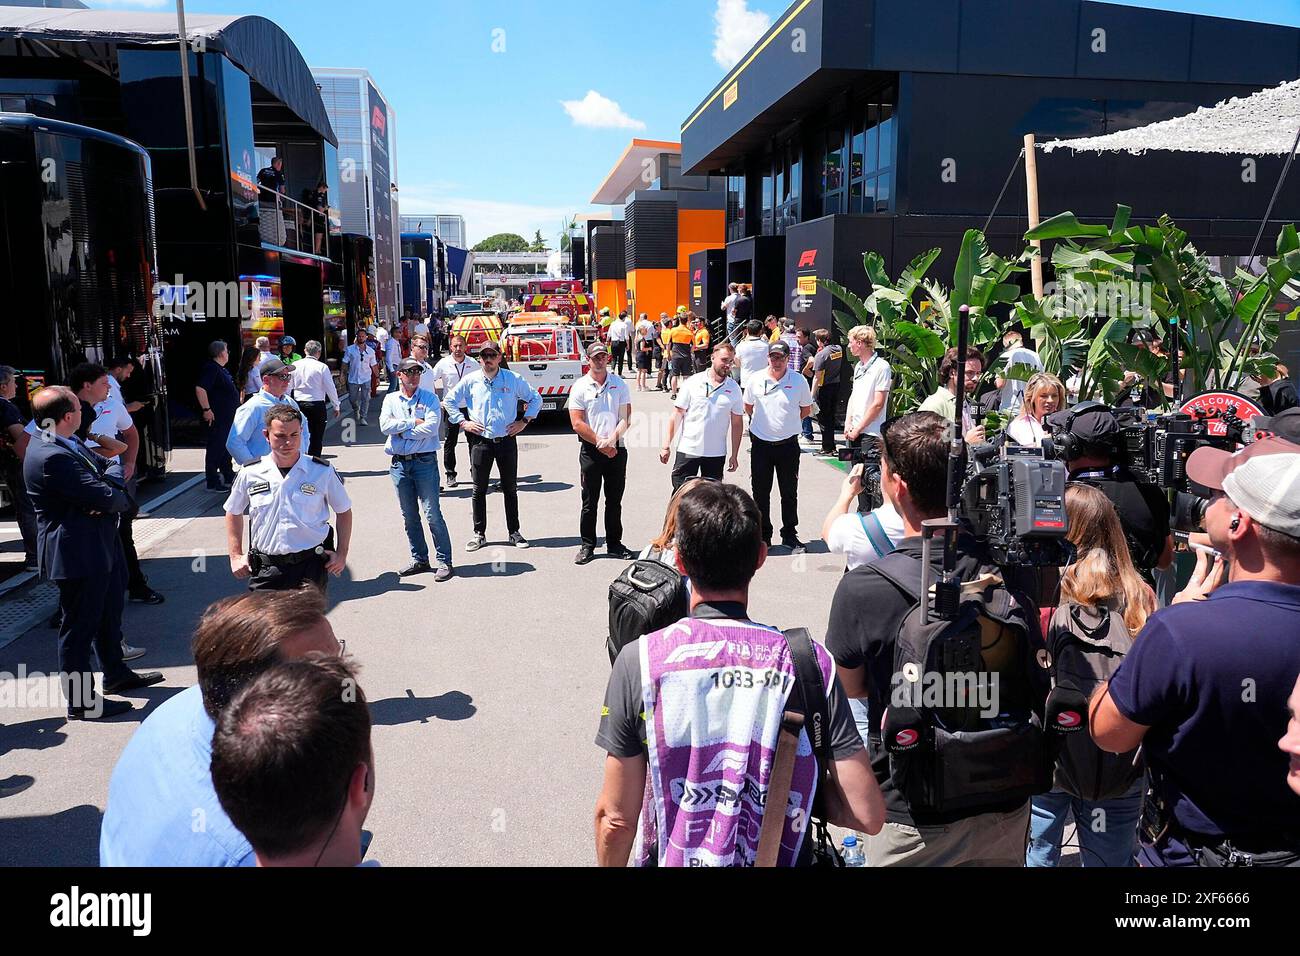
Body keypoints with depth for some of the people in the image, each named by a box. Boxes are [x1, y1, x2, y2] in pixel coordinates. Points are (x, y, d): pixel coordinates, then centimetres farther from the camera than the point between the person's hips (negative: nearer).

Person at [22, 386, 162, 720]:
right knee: (79, 627, 4)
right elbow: (105, 497, -26)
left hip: (100, 543, 10)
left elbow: (112, 467, 8)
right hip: (78, 554, -10)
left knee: (109, 614, 25)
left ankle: (116, 674, 43)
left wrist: (110, 471, -15)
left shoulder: (68, 443, 5)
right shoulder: (51, 457, -26)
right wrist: (113, 477, -4)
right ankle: (79, 702, 18)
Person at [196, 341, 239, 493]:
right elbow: (200, 389, -27)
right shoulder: (211, 368, -16)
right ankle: (213, 483, 0)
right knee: (215, 449, -5)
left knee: (226, 447, 18)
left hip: (227, 417, 10)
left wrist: (235, 409, 25)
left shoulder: (222, 369, 14)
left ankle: (228, 477, 30)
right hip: (217, 418, -10)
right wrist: (207, 409, -26)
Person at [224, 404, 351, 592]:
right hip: (265, 570, 1)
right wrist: (236, 555, 11)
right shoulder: (250, 474, 1)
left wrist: (341, 554, 2)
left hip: (310, 567, -1)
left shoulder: (322, 472, -3)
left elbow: (344, 511, 9)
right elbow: (234, 513, 18)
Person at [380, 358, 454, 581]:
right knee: (409, 516, 10)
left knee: (432, 514, -5)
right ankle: (419, 560, 21)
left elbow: (431, 427, -14)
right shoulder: (391, 399, 11)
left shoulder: (429, 398, 1)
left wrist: (400, 430, -8)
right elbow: (385, 425, -6)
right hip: (399, 463, 4)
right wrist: (414, 423, -9)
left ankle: (444, 561, 2)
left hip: (424, 461, -4)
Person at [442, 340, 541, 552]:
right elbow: (449, 400, 11)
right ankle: (479, 534, 14)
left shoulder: (513, 379, 1)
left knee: (510, 488, 8)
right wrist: (462, 422, 3)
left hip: (507, 440, 0)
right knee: (479, 489, 4)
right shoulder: (470, 380, 1)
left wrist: (524, 421, 4)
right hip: (480, 441, 0)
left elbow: (535, 398, 12)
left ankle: (514, 532, 18)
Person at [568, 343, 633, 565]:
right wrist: (600, 443, -11)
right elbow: (577, 423, -7)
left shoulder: (619, 384, 6)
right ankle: (587, 545, 13)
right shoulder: (580, 387, -1)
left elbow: (626, 418, -1)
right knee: (589, 502, 4)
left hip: (616, 449, 2)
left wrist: (611, 440, -16)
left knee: (614, 501, 9)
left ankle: (614, 544, 19)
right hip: (590, 450, -2)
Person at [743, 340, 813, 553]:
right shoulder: (755, 380, -3)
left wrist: (787, 422, 9)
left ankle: (790, 535, 21)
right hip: (761, 443, 1)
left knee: (789, 493, 8)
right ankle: (763, 534, 21)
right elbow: (748, 406, 14)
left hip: (788, 444, -1)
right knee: (761, 493, 8)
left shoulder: (799, 381, -6)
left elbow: (806, 409, 9)